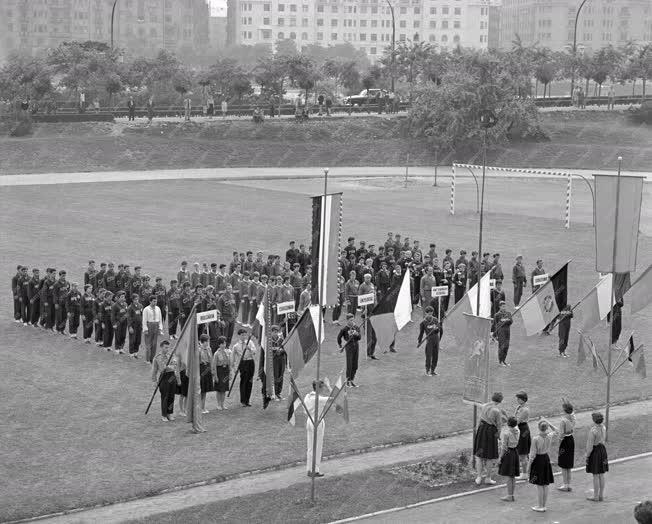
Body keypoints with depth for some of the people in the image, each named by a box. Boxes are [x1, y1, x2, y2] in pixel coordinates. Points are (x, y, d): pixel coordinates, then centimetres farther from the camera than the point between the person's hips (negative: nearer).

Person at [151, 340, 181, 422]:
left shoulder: (172, 356, 11)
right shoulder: (157, 358, 0)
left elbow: (176, 368, 16)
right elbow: (154, 370, 4)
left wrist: (178, 379, 17)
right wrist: (154, 380, 0)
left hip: (172, 376, 4)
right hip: (163, 377, -4)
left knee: (171, 396, 6)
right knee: (164, 397, -4)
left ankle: (170, 413, 20)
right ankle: (163, 415, 5)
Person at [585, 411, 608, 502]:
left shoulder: (593, 431, -24)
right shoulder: (603, 427, 1)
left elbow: (590, 446, -21)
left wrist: (587, 455, -10)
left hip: (594, 451, -8)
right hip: (602, 450, 8)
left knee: (596, 475, 2)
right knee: (601, 474, 14)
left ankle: (596, 496, 10)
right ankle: (601, 495, 22)